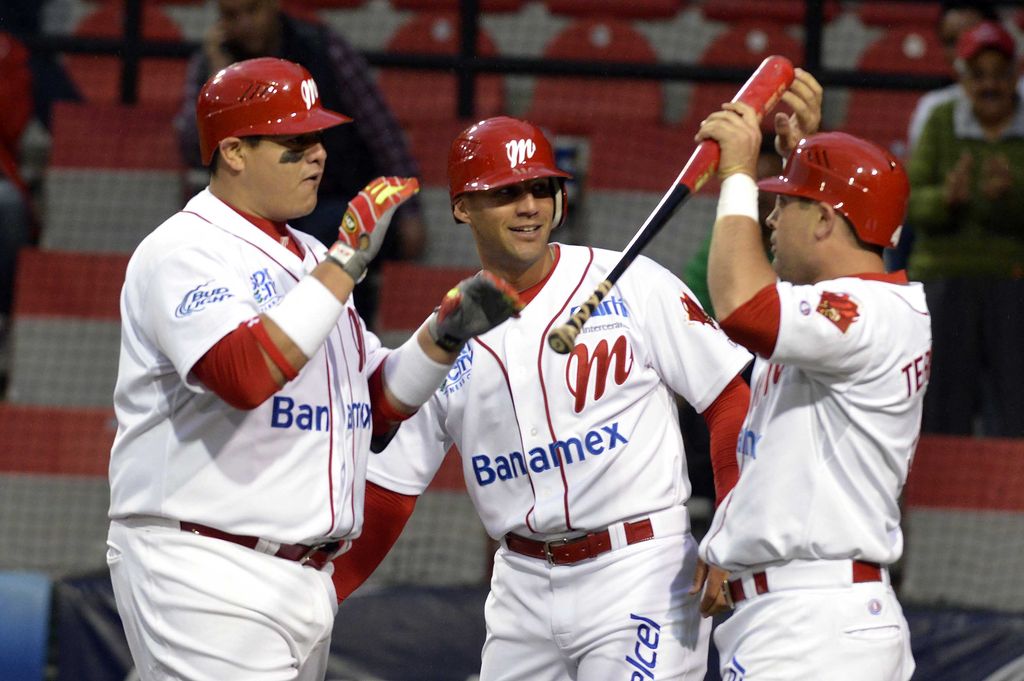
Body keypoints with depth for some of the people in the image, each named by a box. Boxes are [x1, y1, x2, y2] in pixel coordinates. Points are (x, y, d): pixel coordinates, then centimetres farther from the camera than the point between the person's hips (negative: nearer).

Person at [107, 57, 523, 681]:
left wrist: (446, 333, 4)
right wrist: (346, 263, -24)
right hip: (205, 578, -9)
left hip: (306, 581, 9)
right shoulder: (184, 252, -9)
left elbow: (377, 410, 20)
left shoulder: (309, 259, 19)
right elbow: (243, 376, -28)